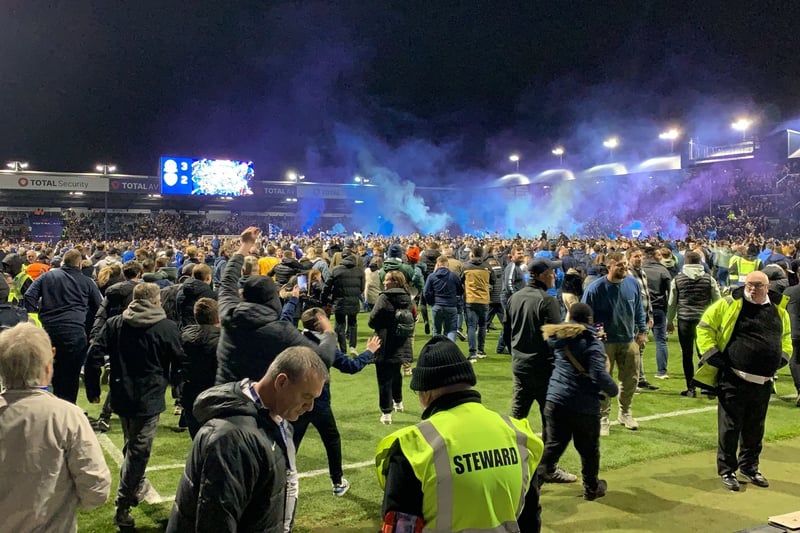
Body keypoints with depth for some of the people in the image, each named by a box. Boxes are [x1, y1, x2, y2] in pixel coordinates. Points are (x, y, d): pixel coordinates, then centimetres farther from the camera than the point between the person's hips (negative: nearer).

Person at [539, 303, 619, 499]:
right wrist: (613, 390, -3)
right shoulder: (592, 342, -11)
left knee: (554, 444, 15)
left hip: (555, 400, 5)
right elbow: (599, 375, -21)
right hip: (584, 405, -4)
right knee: (589, 448, 14)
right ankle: (591, 488, 29)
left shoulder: (560, 337, 6)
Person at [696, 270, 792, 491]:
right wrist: (712, 355, -8)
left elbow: (786, 338, 25)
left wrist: (782, 358, 12)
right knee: (730, 427, 3)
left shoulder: (779, 310, 8)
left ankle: (749, 467, 32)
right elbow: (705, 327, -1)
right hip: (734, 380, -4)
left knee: (755, 429, 16)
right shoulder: (729, 304, -8)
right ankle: (727, 470, 16)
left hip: (763, 383, 5)